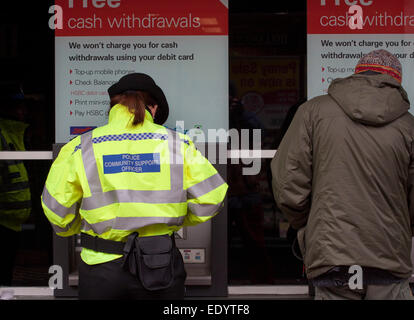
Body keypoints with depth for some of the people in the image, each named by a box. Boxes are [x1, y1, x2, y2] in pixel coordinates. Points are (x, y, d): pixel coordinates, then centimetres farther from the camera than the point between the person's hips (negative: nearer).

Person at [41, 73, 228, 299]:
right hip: (161, 269, 0)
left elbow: (57, 206, 1)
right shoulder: (177, 143, -2)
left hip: (102, 267, 0)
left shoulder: (81, 148, -2)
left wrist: (75, 229, 23)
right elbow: (211, 197, -3)